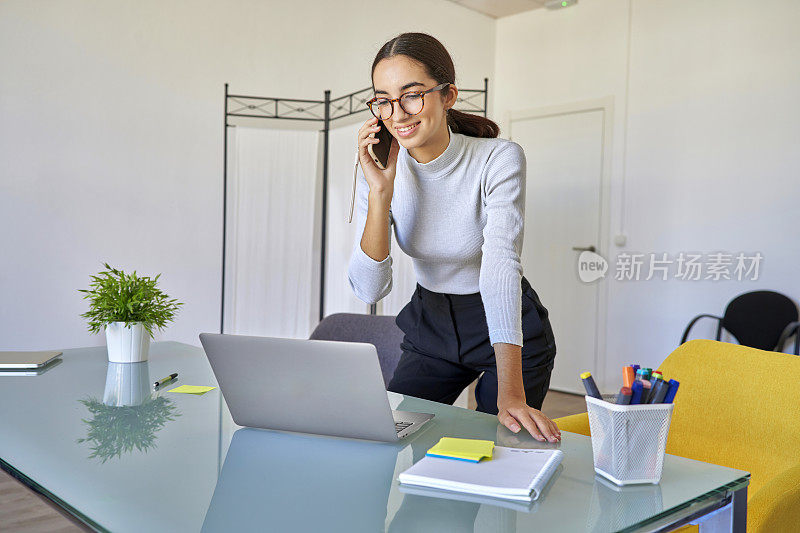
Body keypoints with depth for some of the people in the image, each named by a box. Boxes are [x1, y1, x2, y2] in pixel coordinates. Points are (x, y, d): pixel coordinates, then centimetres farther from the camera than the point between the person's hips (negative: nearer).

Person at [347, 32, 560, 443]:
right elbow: (369, 290, -18)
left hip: (508, 330, -3)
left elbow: (501, 266, -35)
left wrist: (511, 394, -44)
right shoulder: (379, 169, -12)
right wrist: (380, 192, -30)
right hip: (430, 328, 3)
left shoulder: (499, 159, -22)